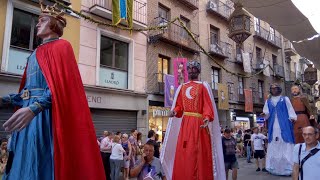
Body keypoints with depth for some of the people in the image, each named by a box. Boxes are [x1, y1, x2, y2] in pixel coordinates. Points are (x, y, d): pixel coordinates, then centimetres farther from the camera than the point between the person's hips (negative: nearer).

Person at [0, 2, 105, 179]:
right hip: (27, 117, 8)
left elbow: (60, 86, -16)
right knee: (22, 165, 11)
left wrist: (33, 108, -29)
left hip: (45, 116, -8)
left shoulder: (61, 46, -2)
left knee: (41, 165, -6)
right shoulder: (36, 53, 22)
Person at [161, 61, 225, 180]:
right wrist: (174, 111, -10)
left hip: (199, 123, -4)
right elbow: (179, 106, 13)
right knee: (183, 154, 2)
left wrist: (207, 118, -23)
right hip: (185, 123, 4)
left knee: (198, 154, -6)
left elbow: (207, 105, -5)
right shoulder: (182, 87, 19)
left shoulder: (203, 86, 7)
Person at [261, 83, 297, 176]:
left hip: (284, 125, -2)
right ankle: (274, 168, 6)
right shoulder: (268, 101, 16)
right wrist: (264, 114, -13)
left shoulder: (285, 99, 10)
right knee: (274, 146, 1)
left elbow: (290, 109, 2)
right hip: (273, 126, 3)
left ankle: (287, 168, -4)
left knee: (285, 145, -7)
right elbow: (267, 113, 9)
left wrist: (292, 118, -14)